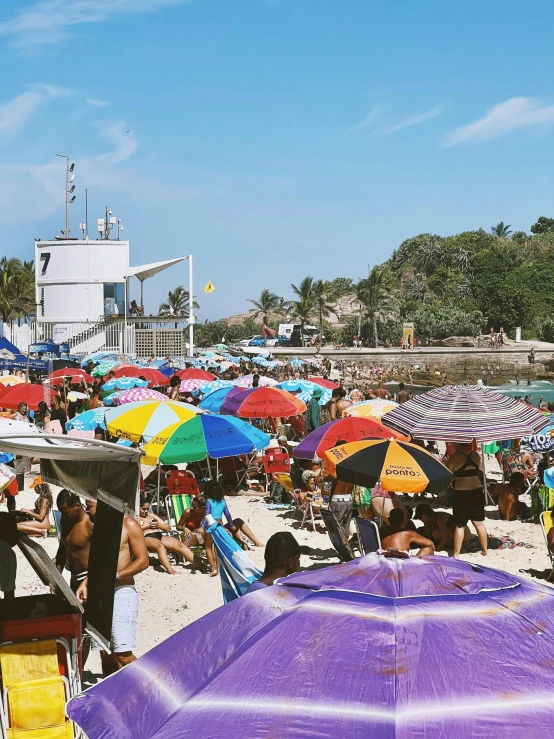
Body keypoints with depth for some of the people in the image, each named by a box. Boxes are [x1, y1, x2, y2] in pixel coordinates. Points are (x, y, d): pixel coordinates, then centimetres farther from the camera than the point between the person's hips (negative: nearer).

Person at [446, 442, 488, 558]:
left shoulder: (454, 458, -13)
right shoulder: (476, 455, 3)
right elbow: (480, 473, 13)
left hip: (461, 494, -5)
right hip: (476, 493, 5)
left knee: (460, 526, 2)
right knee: (479, 523, 15)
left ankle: (456, 554, 5)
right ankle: (484, 550, 23)